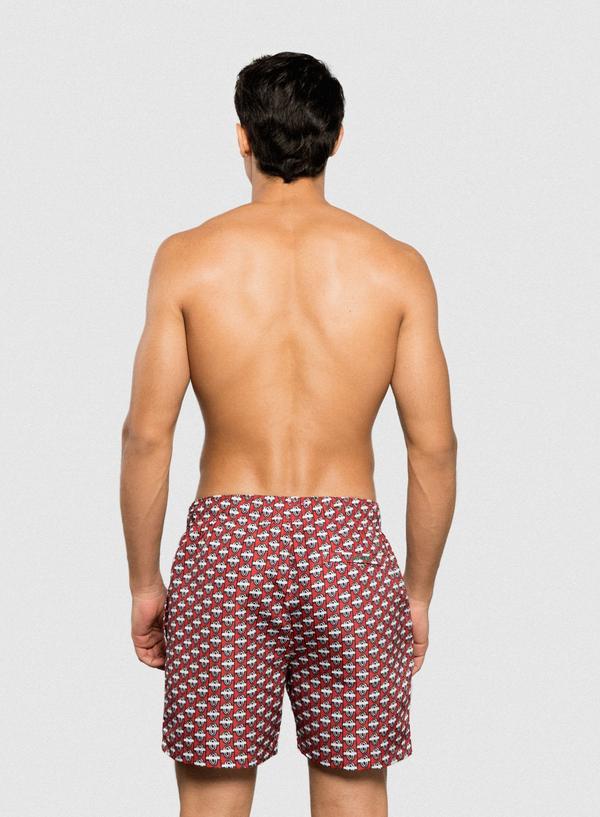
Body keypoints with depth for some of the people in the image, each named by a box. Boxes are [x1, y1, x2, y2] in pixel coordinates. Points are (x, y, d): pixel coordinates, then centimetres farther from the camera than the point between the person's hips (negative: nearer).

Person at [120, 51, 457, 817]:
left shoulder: (188, 257, -3)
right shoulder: (397, 266, -1)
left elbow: (146, 435, -5)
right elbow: (434, 447, -2)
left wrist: (144, 581, 5)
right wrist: (418, 591, 9)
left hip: (227, 547, 0)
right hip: (347, 550, 1)